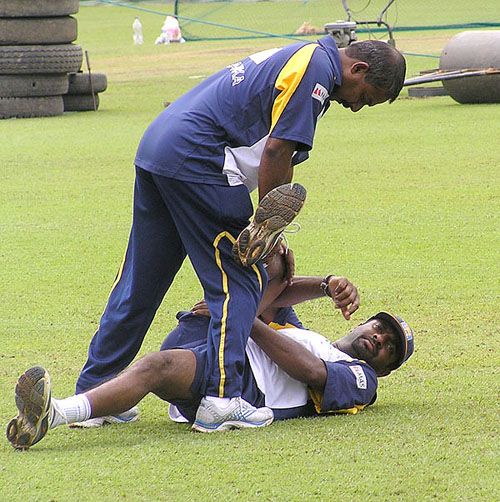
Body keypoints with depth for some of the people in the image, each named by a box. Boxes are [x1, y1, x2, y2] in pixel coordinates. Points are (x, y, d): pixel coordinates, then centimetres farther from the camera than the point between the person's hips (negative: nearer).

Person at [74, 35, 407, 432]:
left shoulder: (292, 58, 24)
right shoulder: (315, 66, -8)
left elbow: (268, 153, 23)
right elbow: (277, 150, -15)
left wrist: (270, 232, 17)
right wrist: (269, 227, -8)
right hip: (197, 158, -10)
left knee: (139, 284, 13)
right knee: (239, 282, -6)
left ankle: (91, 393, 16)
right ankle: (221, 396, -12)